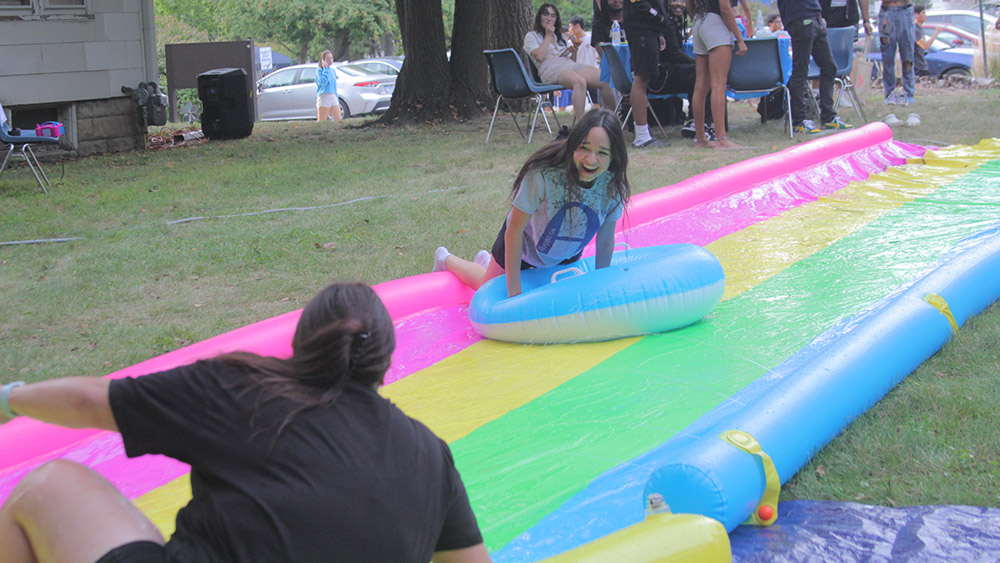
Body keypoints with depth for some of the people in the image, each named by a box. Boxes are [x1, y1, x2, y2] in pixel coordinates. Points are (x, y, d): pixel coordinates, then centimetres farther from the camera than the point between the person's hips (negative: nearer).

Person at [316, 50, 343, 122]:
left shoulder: (333, 70, 18)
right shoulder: (319, 70, -1)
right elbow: (323, 81, -19)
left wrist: (337, 99, 22)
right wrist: (326, 68, -10)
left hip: (333, 97, 6)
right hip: (323, 98, -6)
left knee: (338, 120, -5)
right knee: (321, 122, -5)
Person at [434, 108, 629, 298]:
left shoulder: (613, 185, -29)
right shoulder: (542, 175, -41)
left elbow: (605, 241, -14)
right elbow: (514, 231, -33)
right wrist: (515, 292, -30)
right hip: (524, 244, -4)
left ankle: (488, 262, 52)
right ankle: (446, 259, 49)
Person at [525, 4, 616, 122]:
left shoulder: (561, 36, 31)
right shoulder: (531, 36, 14)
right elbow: (540, 56, -6)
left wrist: (574, 52, 6)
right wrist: (548, 36, 4)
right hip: (550, 68, -6)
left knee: (605, 81, -20)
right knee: (580, 81, -40)